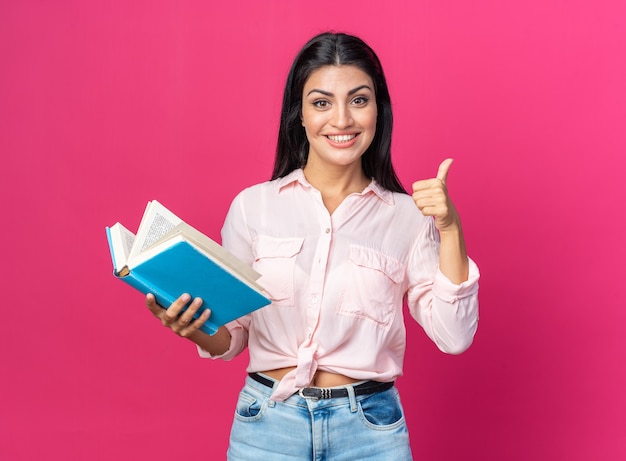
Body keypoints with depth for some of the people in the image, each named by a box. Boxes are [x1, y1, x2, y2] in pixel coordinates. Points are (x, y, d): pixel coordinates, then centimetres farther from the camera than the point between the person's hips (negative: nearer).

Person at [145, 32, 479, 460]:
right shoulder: (252, 206, -2)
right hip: (267, 424, 0)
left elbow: (453, 337, -7)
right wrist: (197, 331, -17)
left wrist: (450, 228, -15)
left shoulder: (407, 216, -2)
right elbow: (231, 336, 4)